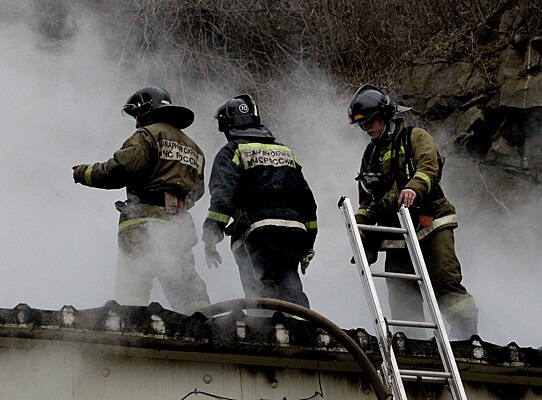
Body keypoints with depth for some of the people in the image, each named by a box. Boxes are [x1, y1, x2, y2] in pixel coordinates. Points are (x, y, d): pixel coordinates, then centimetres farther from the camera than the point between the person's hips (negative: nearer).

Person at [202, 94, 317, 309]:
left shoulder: (232, 152, 5)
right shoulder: (285, 152, 25)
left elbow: (223, 196, -10)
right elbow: (307, 200, 24)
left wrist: (210, 237, -13)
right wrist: (308, 243, 26)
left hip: (259, 231, -6)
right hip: (295, 232, 6)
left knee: (265, 294, -9)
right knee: (289, 289, 9)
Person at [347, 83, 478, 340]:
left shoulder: (416, 138, 6)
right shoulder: (370, 156, 24)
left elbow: (429, 167, -13)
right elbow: (366, 203, 28)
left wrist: (414, 188, -34)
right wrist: (363, 240, 16)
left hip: (431, 225, -5)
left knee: (445, 284, -16)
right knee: (401, 300, -5)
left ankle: (468, 336, -14)